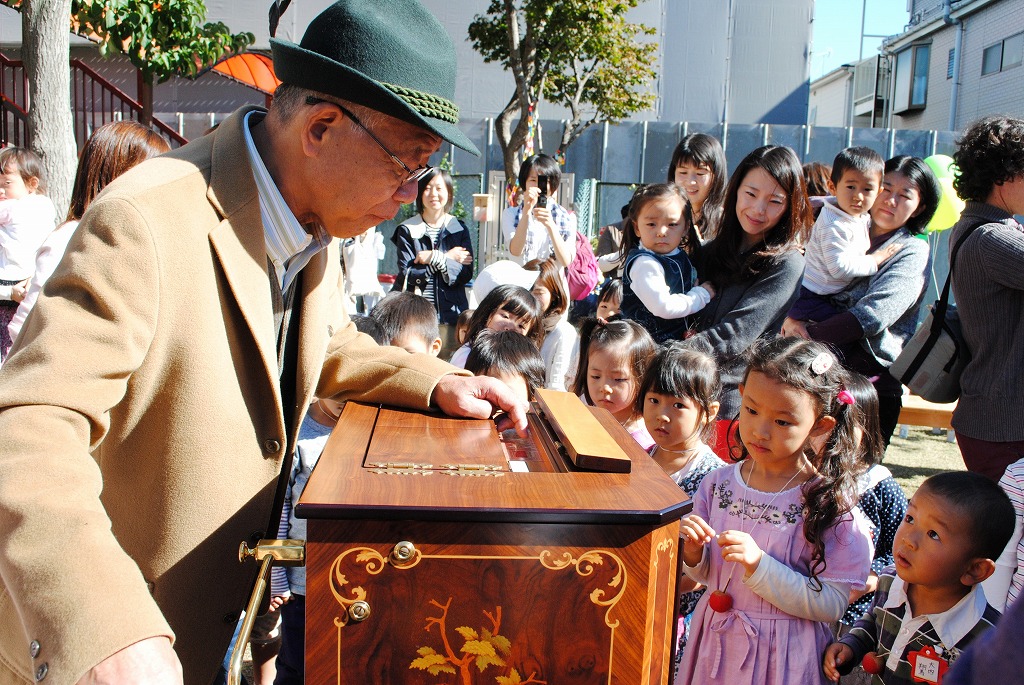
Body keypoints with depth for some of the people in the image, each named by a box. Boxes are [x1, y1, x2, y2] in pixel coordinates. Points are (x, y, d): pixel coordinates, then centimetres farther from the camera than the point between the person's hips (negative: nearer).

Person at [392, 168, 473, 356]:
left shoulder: (459, 229, 8)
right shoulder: (407, 230, 3)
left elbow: (466, 274, -1)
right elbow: (407, 274, -7)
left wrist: (435, 258, -11)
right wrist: (447, 258, -7)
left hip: (450, 314, 2)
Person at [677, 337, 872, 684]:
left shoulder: (827, 503, -17)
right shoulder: (718, 484, -6)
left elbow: (831, 606, -19)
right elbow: (706, 575, 5)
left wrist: (759, 565, -27)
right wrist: (694, 553, -16)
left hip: (783, 656, -3)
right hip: (715, 643, 4)